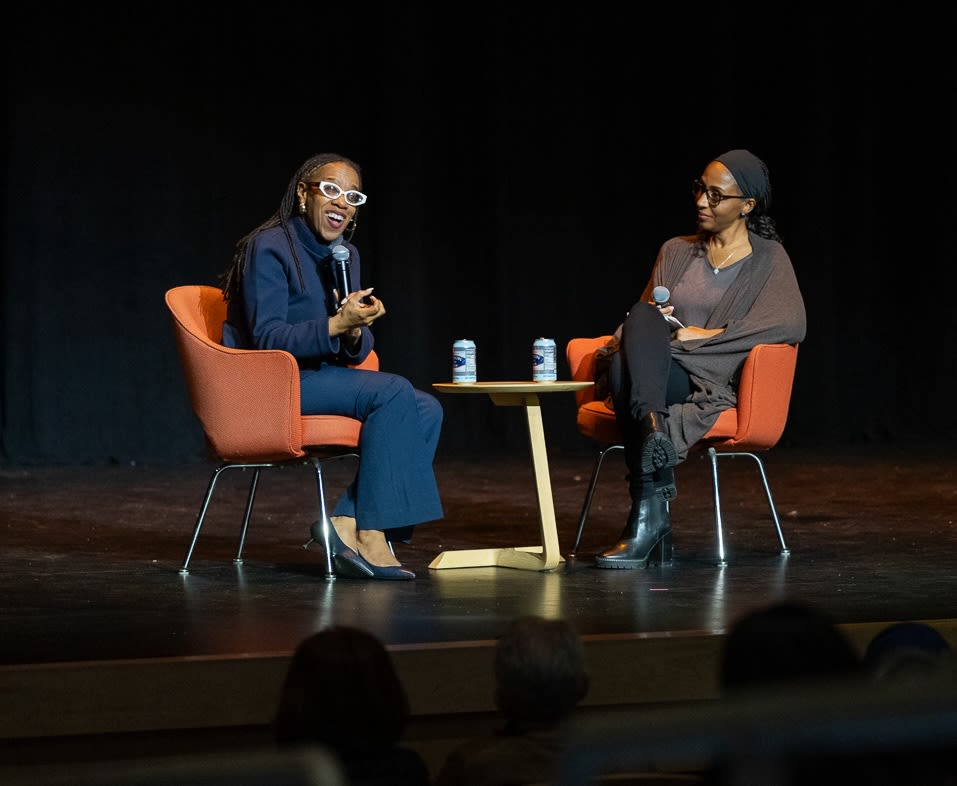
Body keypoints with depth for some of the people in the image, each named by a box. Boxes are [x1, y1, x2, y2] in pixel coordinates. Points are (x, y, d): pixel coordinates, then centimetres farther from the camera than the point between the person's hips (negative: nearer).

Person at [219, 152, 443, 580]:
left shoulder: (346, 255, 12)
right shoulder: (268, 248, -12)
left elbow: (352, 353, 12)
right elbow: (266, 339, -20)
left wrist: (356, 334, -13)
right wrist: (335, 326, -30)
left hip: (319, 376, 9)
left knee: (427, 410, -10)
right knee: (394, 392, -26)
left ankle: (346, 524, -16)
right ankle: (372, 538, -27)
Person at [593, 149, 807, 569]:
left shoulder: (768, 259, 10)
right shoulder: (675, 252, 24)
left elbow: (792, 324, -9)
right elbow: (639, 322, 23)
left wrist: (706, 336, -13)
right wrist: (649, 325, -4)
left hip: (718, 385, -4)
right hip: (655, 373, 4)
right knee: (643, 317, -35)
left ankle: (646, 517, -44)